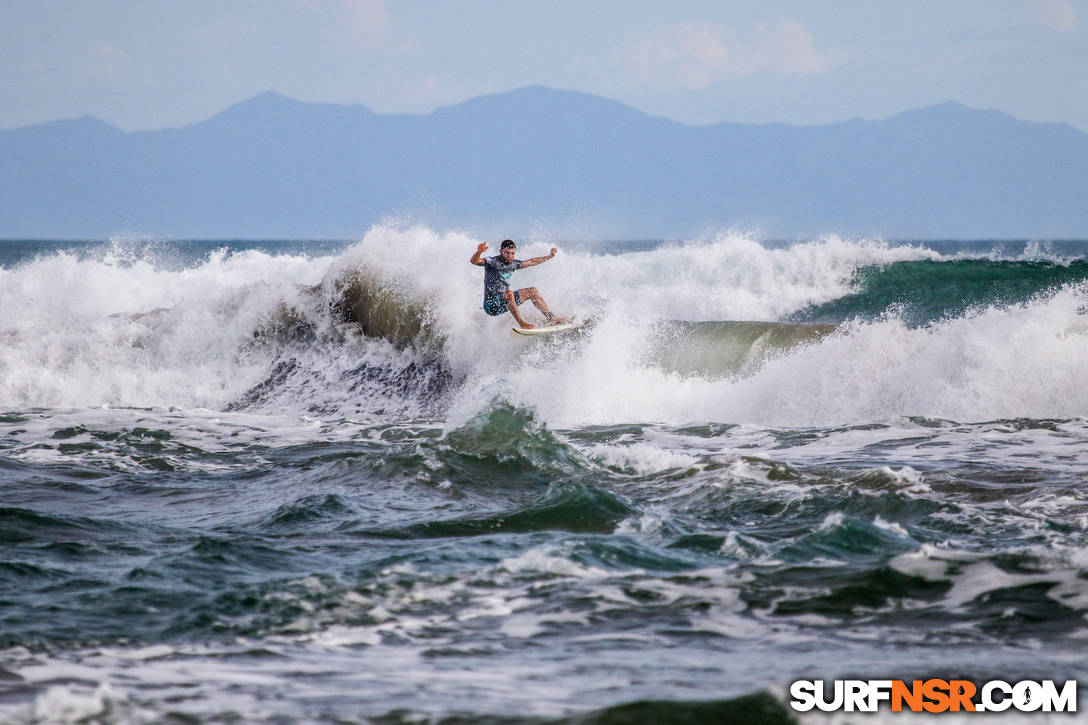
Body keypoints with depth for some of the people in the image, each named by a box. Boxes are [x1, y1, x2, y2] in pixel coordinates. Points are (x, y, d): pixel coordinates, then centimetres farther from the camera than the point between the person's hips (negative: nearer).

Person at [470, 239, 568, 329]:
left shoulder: (512, 264, 6)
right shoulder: (493, 262, -16)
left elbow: (531, 262, 21)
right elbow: (474, 261, -32)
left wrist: (550, 256, 23)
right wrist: (479, 252, -54)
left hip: (505, 300, 8)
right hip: (491, 306, -8)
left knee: (532, 291, 8)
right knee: (509, 293, -36)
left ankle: (551, 319, 10)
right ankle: (522, 323, -34)